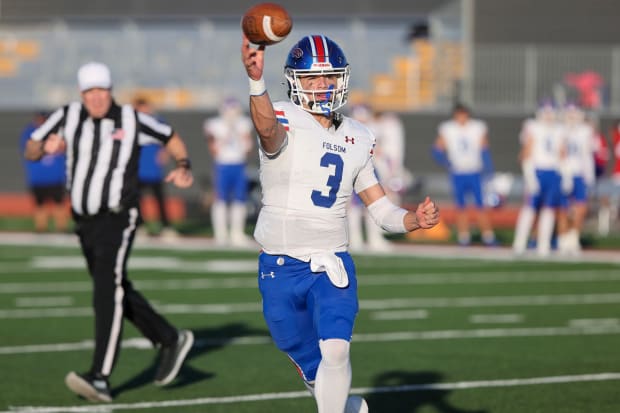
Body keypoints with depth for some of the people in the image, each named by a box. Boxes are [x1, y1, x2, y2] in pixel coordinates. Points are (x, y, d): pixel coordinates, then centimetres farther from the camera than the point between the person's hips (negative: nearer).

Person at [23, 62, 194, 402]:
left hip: (117, 219, -6)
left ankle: (100, 379, -27)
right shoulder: (68, 117, 1)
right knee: (117, 293, 16)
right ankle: (170, 341, 36)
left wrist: (183, 166, -9)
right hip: (84, 221, 6)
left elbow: (171, 138, 9)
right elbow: (30, 151, 6)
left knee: (107, 292, -19)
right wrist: (46, 146, -17)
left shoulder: (132, 121, -7)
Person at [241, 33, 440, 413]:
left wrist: (416, 219, -10)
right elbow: (268, 129, -36)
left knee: (335, 350, -23)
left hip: (333, 265, 2)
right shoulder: (284, 121, -8)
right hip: (281, 267, -2)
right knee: (313, 370, 10)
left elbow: (382, 210, 12)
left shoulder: (357, 139, 8)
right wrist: (256, 80, -57)